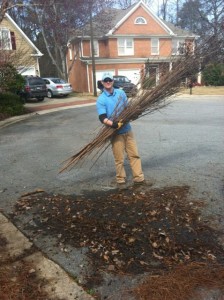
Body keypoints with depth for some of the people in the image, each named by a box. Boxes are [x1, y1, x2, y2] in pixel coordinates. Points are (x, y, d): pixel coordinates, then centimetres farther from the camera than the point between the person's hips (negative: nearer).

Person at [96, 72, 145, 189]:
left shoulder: (121, 92, 7)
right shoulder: (101, 99, -7)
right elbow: (102, 118, -17)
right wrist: (114, 124, -33)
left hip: (127, 130, 4)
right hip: (116, 133, -4)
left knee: (134, 154, 7)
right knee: (119, 159, 3)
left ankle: (139, 178, 15)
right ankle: (121, 180, 18)